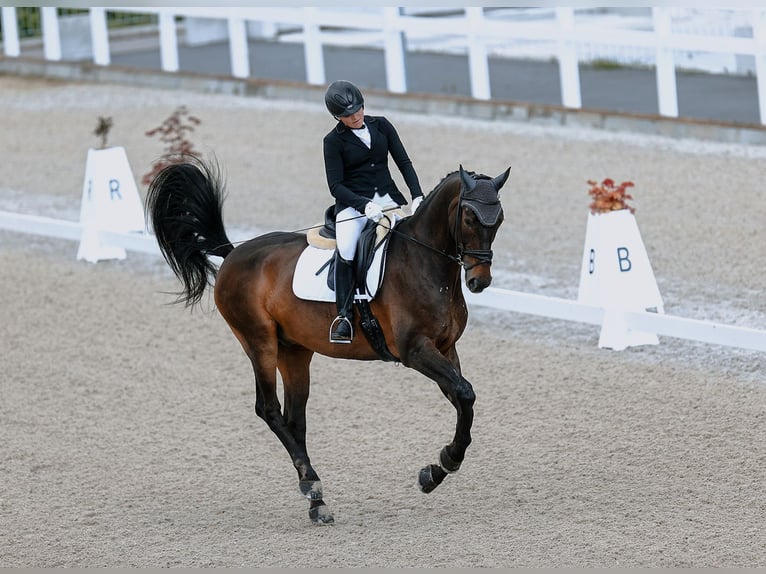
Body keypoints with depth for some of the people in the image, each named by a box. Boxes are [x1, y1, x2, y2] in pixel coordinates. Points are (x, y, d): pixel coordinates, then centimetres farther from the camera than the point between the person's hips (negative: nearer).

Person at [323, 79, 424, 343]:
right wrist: (365, 205, -24)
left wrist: (417, 197, -8)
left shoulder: (381, 125, 7)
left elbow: (404, 162, 7)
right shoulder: (334, 141, -3)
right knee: (345, 251, -31)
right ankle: (344, 315, -23)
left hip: (388, 198, 3)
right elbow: (336, 186, -7)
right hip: (353, 204, -3)